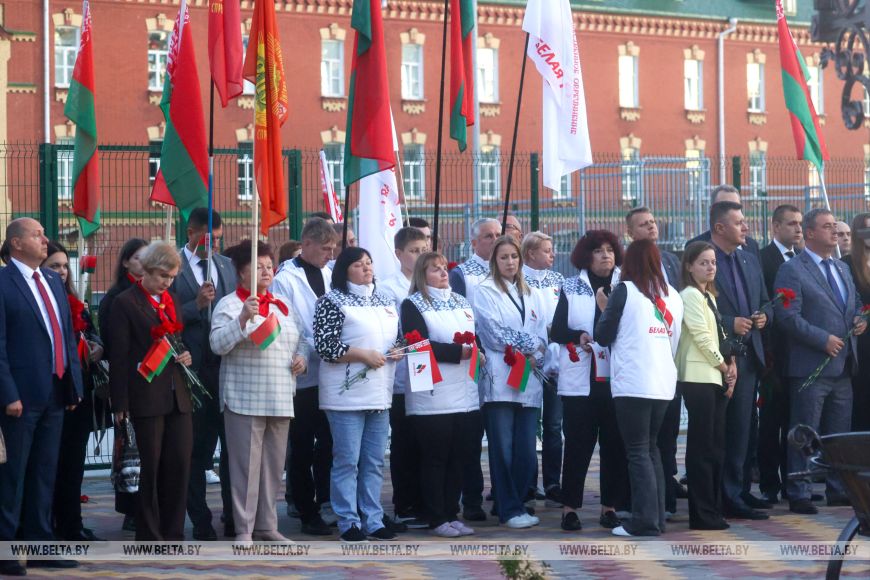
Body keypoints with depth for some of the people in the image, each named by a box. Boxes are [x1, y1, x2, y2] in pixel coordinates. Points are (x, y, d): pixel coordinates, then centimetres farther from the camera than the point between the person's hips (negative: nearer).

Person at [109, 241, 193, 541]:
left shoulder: (172, 300, 16)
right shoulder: (126, 302, -4)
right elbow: (119, 356, -7)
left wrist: (186, 356, 3)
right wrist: (120, 403, -11)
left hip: (177, 395, 6)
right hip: (146, 397, -6)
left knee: (180, 464, 4)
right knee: (151, 468, 1)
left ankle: (173, 535, 13)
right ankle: (150, 536, 10)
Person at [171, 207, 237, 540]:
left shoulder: (227, 266, 13)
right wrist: (196, 304, -21)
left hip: (227, 367, 4)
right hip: (193, 371, -4)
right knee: (196, 451, 7)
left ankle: (235, 519, 16)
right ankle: (201, 524, 15)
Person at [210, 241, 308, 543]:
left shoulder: (282, 303, 16)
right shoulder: (229, 305, -3)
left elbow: (300, 337, 24)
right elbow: (218, 344, -15)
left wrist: (301, 356, 4)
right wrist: (243, 318, -26)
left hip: (280, 399, 6)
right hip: (245, 399, -6)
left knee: (274, 464, 11)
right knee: (246, 464, -4)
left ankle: (267, 525, 21)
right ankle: (244, 529, 3)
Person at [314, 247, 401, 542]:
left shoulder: (384, 301, 16)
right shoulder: (332, 301, -5)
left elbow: (395, 338, 25)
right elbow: (325, 347, -13)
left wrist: (398, 351, 3)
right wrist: (363, 355, -16)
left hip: (379, 394, 6)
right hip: (347, 394, -6)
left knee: (374, 462, 9)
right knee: (347, 461, -3)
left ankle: (373, 520, 16)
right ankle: (349, 523, 4)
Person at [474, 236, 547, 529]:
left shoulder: (530, 295, 20)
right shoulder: (485, 291, 2)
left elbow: (542, 335, 12)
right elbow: (496, 334, -7)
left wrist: (534, 355, -7)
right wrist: (531, 344, -2)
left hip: (528, 380, 5)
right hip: (500, 381, -5)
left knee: (526, 452, 2)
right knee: (504, 450, -4)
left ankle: (512, 504, 14)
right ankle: (510, 510, 4)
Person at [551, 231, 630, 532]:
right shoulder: (570, 288, 7)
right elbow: (556, 331, 5)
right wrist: (578, 336, -13)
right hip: (580, 379, -1)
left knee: (615, 443, 4)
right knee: (578, 443, 1)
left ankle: (611, 506, 14)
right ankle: (570, 506, 10)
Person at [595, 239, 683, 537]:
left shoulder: (625, 290, -4)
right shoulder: (673, 295, 12)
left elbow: (604, 336, -2)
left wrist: (604, 309, 14)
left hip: (632, 385, -6)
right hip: (664, 383, 6)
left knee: (638, 452, -2)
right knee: (651, 448, 14)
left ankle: (645, 521, -6)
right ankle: (657, 517, 13)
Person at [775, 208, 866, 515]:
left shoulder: (842, 269, 17)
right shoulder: (792, 270, -8)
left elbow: (856, 303, 26)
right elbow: (788, 317, -16)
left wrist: (860, 319, 3)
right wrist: (823, 339, -19)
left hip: (842, 366, 7)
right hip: (810, 366, -7)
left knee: (839, 432, 12)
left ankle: (838, 489, 21)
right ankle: (799, 493, 1)